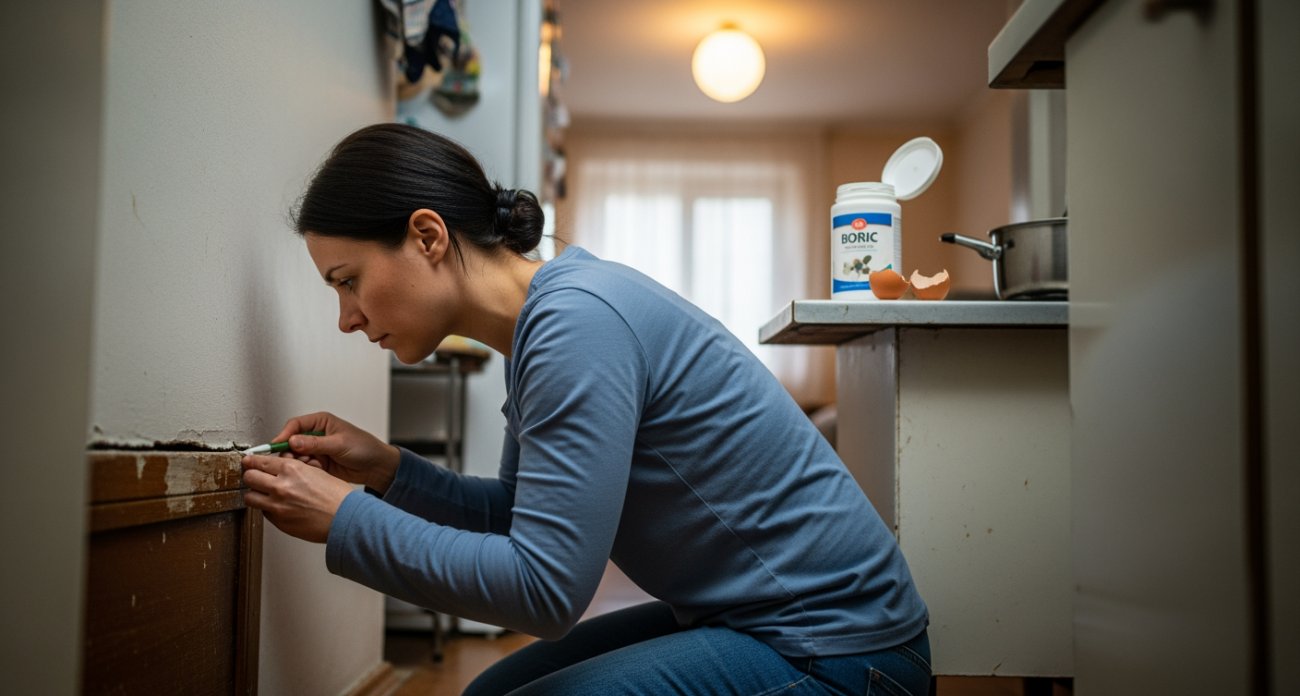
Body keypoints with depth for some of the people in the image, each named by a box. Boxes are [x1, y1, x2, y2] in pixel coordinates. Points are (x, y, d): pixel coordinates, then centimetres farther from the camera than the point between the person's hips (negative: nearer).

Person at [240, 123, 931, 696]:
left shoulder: (576, 319, -24)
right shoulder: (541, 320, 6)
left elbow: (544, 587, -23)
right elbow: (522, 517, 15)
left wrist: (346, 519, -15)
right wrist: (388, 471, 1)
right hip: (740, 617, 9)